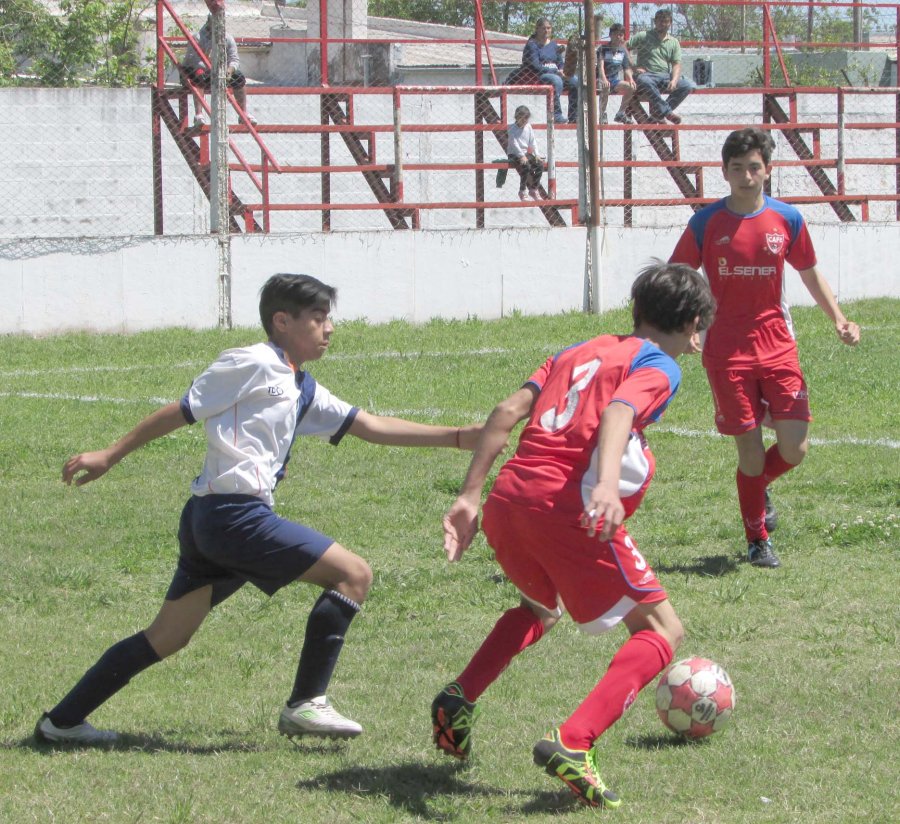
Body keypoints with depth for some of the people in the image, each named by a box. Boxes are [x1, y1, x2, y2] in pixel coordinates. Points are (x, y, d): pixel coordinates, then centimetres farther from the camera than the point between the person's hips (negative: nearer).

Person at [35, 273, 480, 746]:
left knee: (166, 640, 13)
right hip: (233, 514, -10)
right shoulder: (252, 365, -5)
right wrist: (110, 457, 0)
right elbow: (181, 412, -2)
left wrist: (457, 437, 15)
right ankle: (305, 704, -5)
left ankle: (62, 721, 16)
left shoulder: (303, 391, 22)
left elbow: (371, 427, 20)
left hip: (207, 525, 10)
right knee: (353, 575, -6)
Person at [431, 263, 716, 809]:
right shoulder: (659, 366, 5)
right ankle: (573, 744, -16)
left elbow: (508, 412, 15)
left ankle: (460, 699, 19)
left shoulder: (582, 352, 25)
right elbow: (618, 414, -17)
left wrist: (470, 497, 13)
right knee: (662, 630, 2)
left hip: (507, 499, 7)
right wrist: (606, 487, -34)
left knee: (543, 606, 36)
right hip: (567, 506, -7)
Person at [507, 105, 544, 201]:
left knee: (540, 165, -14)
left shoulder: (528, 127, 8)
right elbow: (514, 143, -17)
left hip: (525, 153, 6)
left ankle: (533, 189, -3)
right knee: (526, 166, -31)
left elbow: (532, 142, 10)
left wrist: (536, 154, -2)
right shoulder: (512, 128, -10)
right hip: (514, 154, -6)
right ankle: (522, 191, -15)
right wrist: (521, 156, -25)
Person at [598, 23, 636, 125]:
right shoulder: (603, 48, -3)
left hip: (615, 79, 5)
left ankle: (620, 114, -2)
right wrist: (603, 78, -33)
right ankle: (602, 114, -21)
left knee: (631, 87, -20)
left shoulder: (623, 51, 12)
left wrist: (631, 79, -9)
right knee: (605, 87, -39)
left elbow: (627, 69, 12)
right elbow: (600, 64, -16)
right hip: (602, 79, -5)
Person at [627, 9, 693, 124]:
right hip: (647, 75, -4)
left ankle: (658, 112, -19)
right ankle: (667, 112, -36)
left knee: (688, 85, -21)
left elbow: (676, 64, 6)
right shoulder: (643, 36, 7)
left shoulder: (673, 42, 16)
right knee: (643, 81, -41)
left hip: (665, 77, 4)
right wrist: (633, 67, -10)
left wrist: (674, 80, -14)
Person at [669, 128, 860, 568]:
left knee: (794, 448, -6)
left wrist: (839, 319, 3)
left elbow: (809, 272, 15)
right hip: (727, 353, -2)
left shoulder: (787, 219, 3)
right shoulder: (706, 223, -3)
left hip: (777, 347, 2)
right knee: (750, 447, -2)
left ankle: (759, 485, 29)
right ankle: (758, 540, 16)